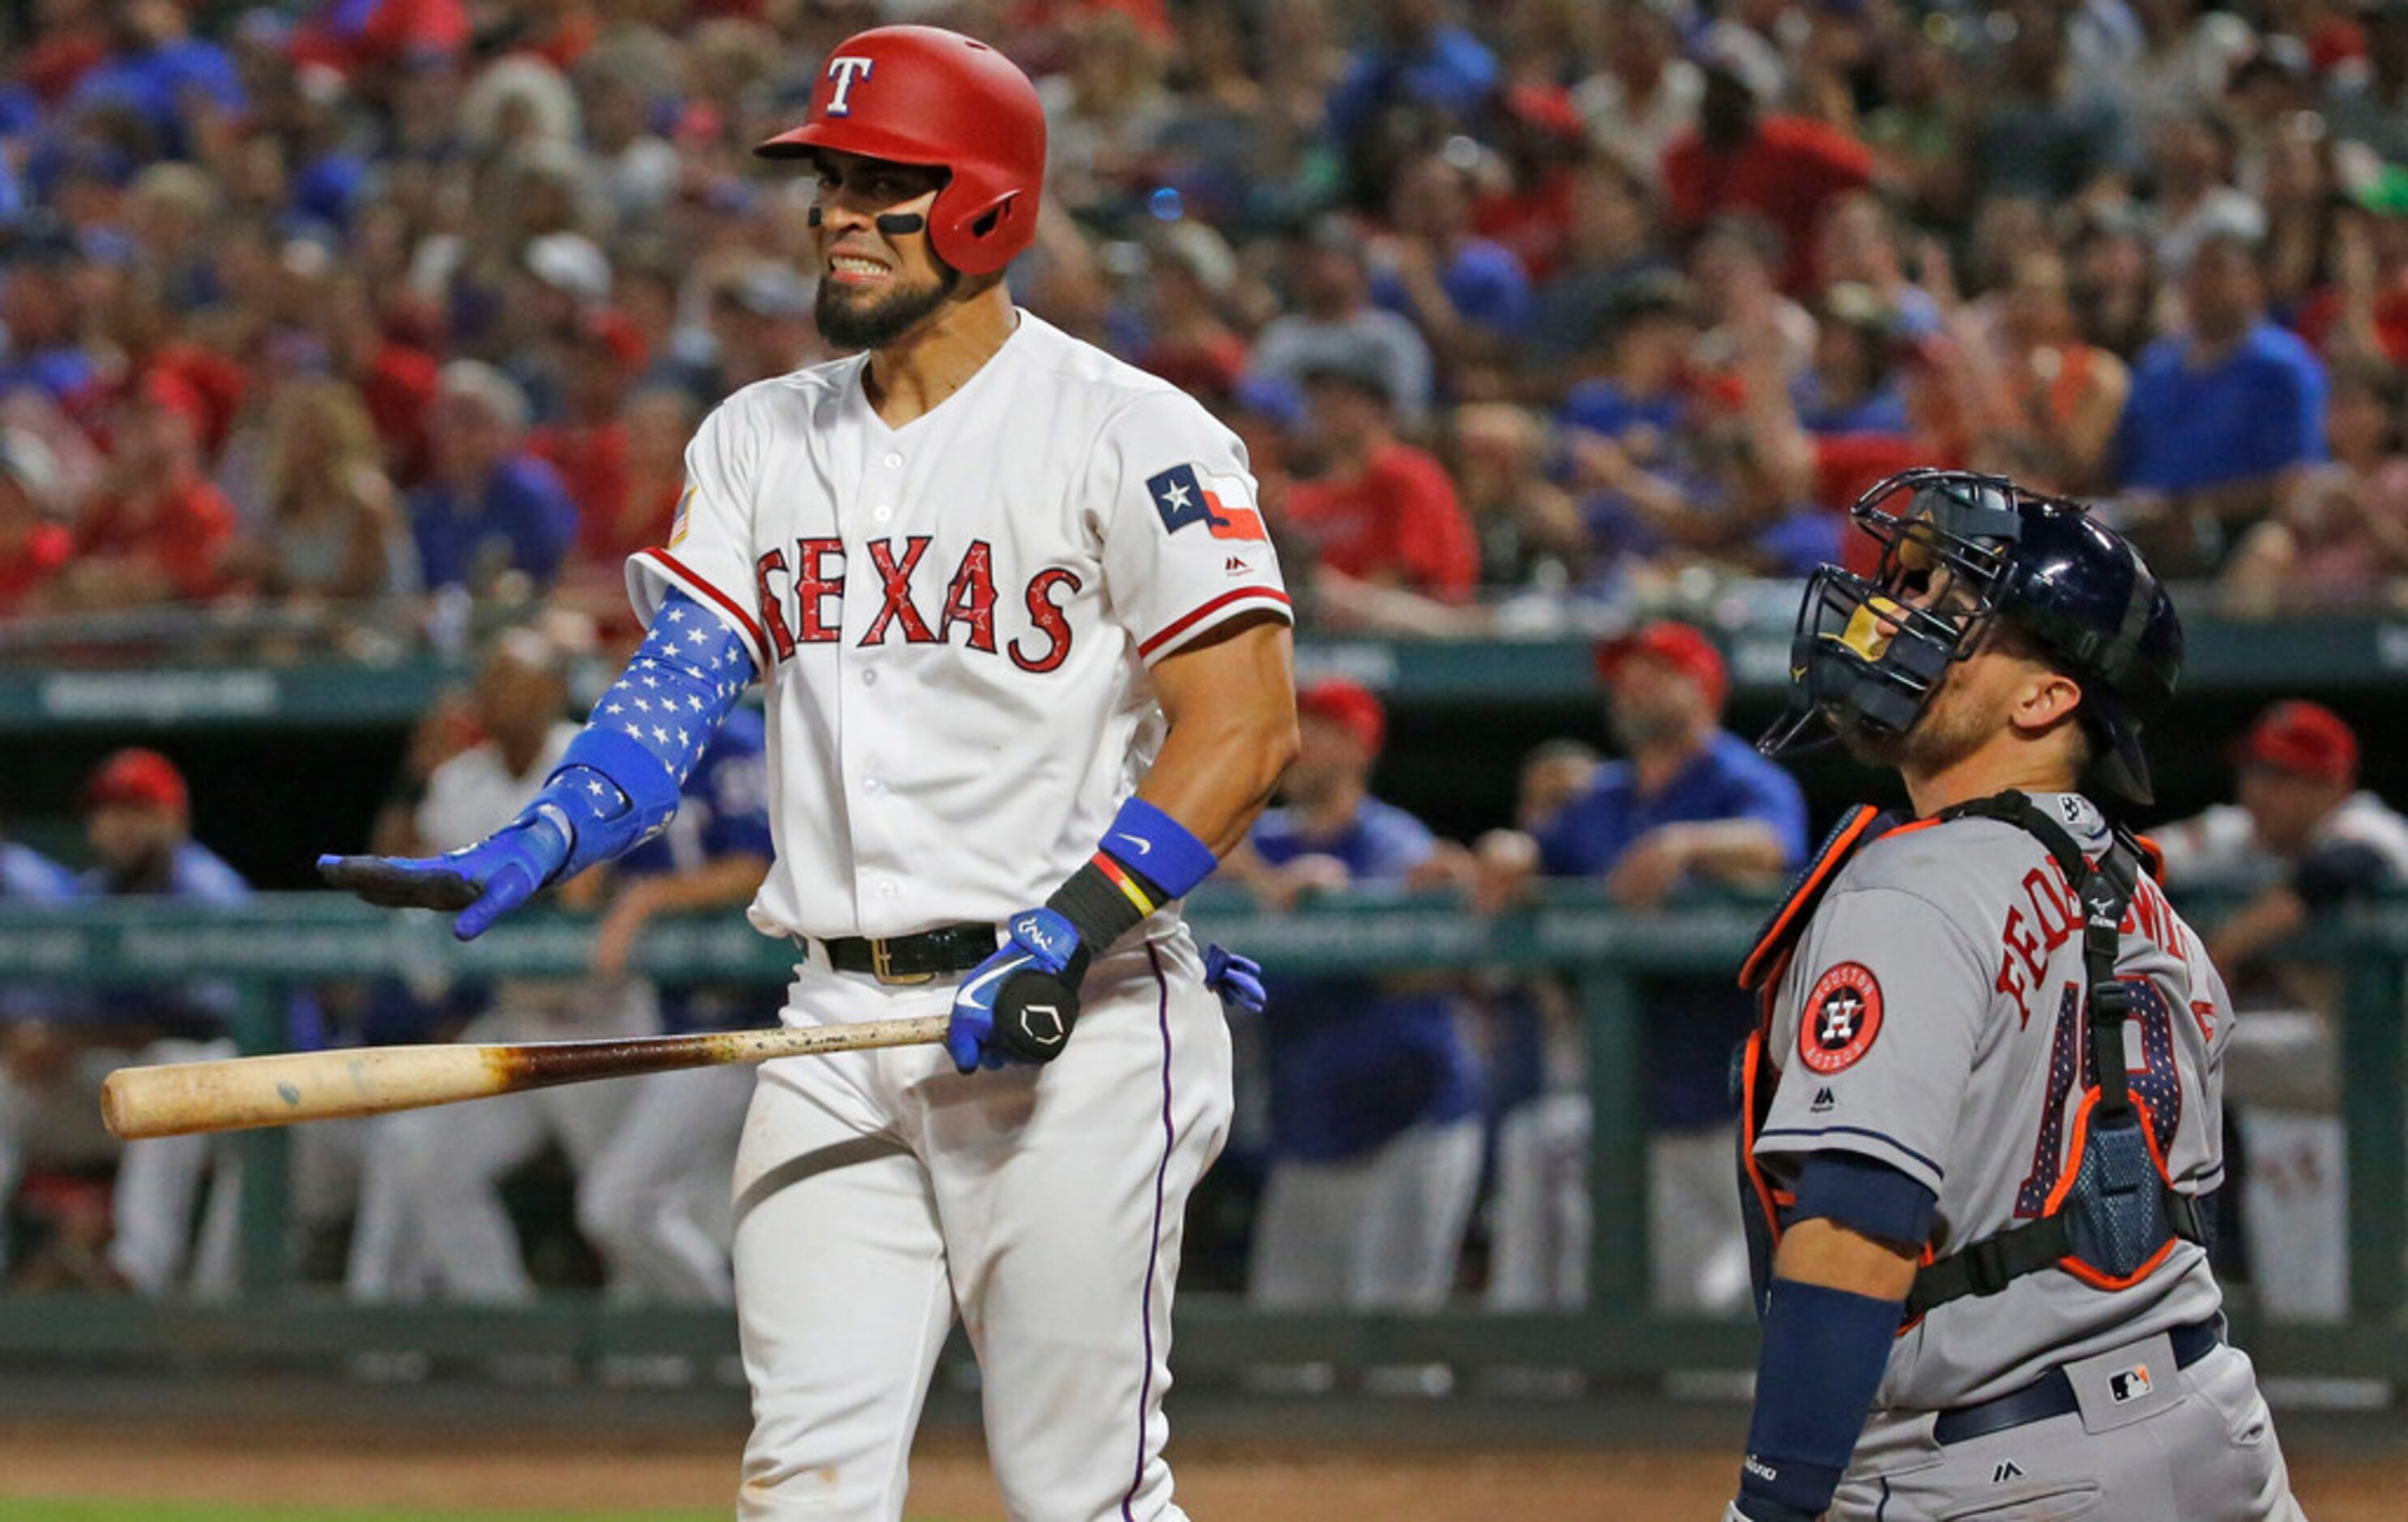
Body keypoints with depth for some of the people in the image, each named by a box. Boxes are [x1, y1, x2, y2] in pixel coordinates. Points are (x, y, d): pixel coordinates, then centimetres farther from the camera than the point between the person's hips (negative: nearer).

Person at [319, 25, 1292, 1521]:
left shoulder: (1130, 437, -6)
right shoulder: (761, 440, 13)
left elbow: (1245, 728, -11)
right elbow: (685, 673, 3)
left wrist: (1069, 938, -20)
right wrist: (535, 847, -16)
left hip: (1077, 1032, -6)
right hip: (840, 1025, 6)